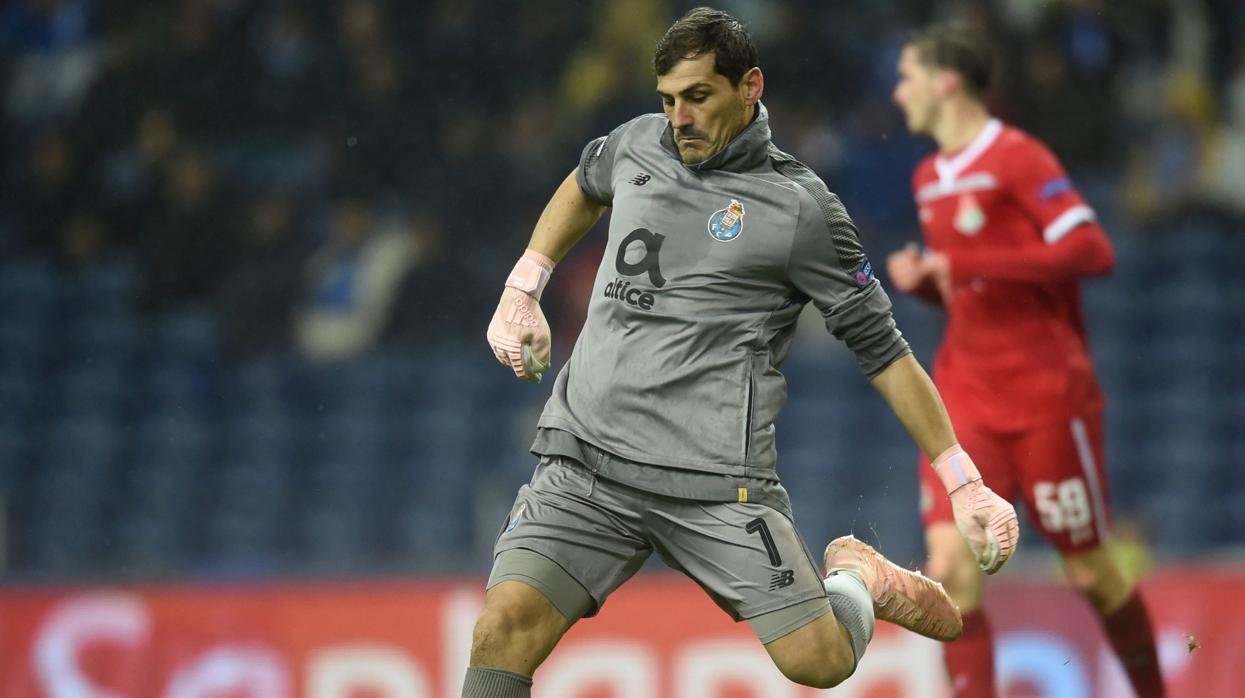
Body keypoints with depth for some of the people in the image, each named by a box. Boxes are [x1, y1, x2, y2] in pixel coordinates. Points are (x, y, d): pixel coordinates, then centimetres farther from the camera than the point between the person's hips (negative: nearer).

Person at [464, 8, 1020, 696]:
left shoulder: (800, 208, -3)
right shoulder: (639, 143, 11)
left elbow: (882, 350, 2)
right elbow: (584, 186, 36)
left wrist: (964, 483, 0)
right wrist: (523, 289, 25)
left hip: (715, 484, -3)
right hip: (583, 460, 3)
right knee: (505, 628, -19)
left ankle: (856, 578, 24)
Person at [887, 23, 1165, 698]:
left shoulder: (1017, 158, -10)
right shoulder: (929, 179, 13)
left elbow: (1092, 251, -22)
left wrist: (967, 264, -22)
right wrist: (923, 278, 2)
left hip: (1046, 394, -6)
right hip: (966, 397, 6)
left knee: (1090, 573, 5)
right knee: (951, 565, -13)